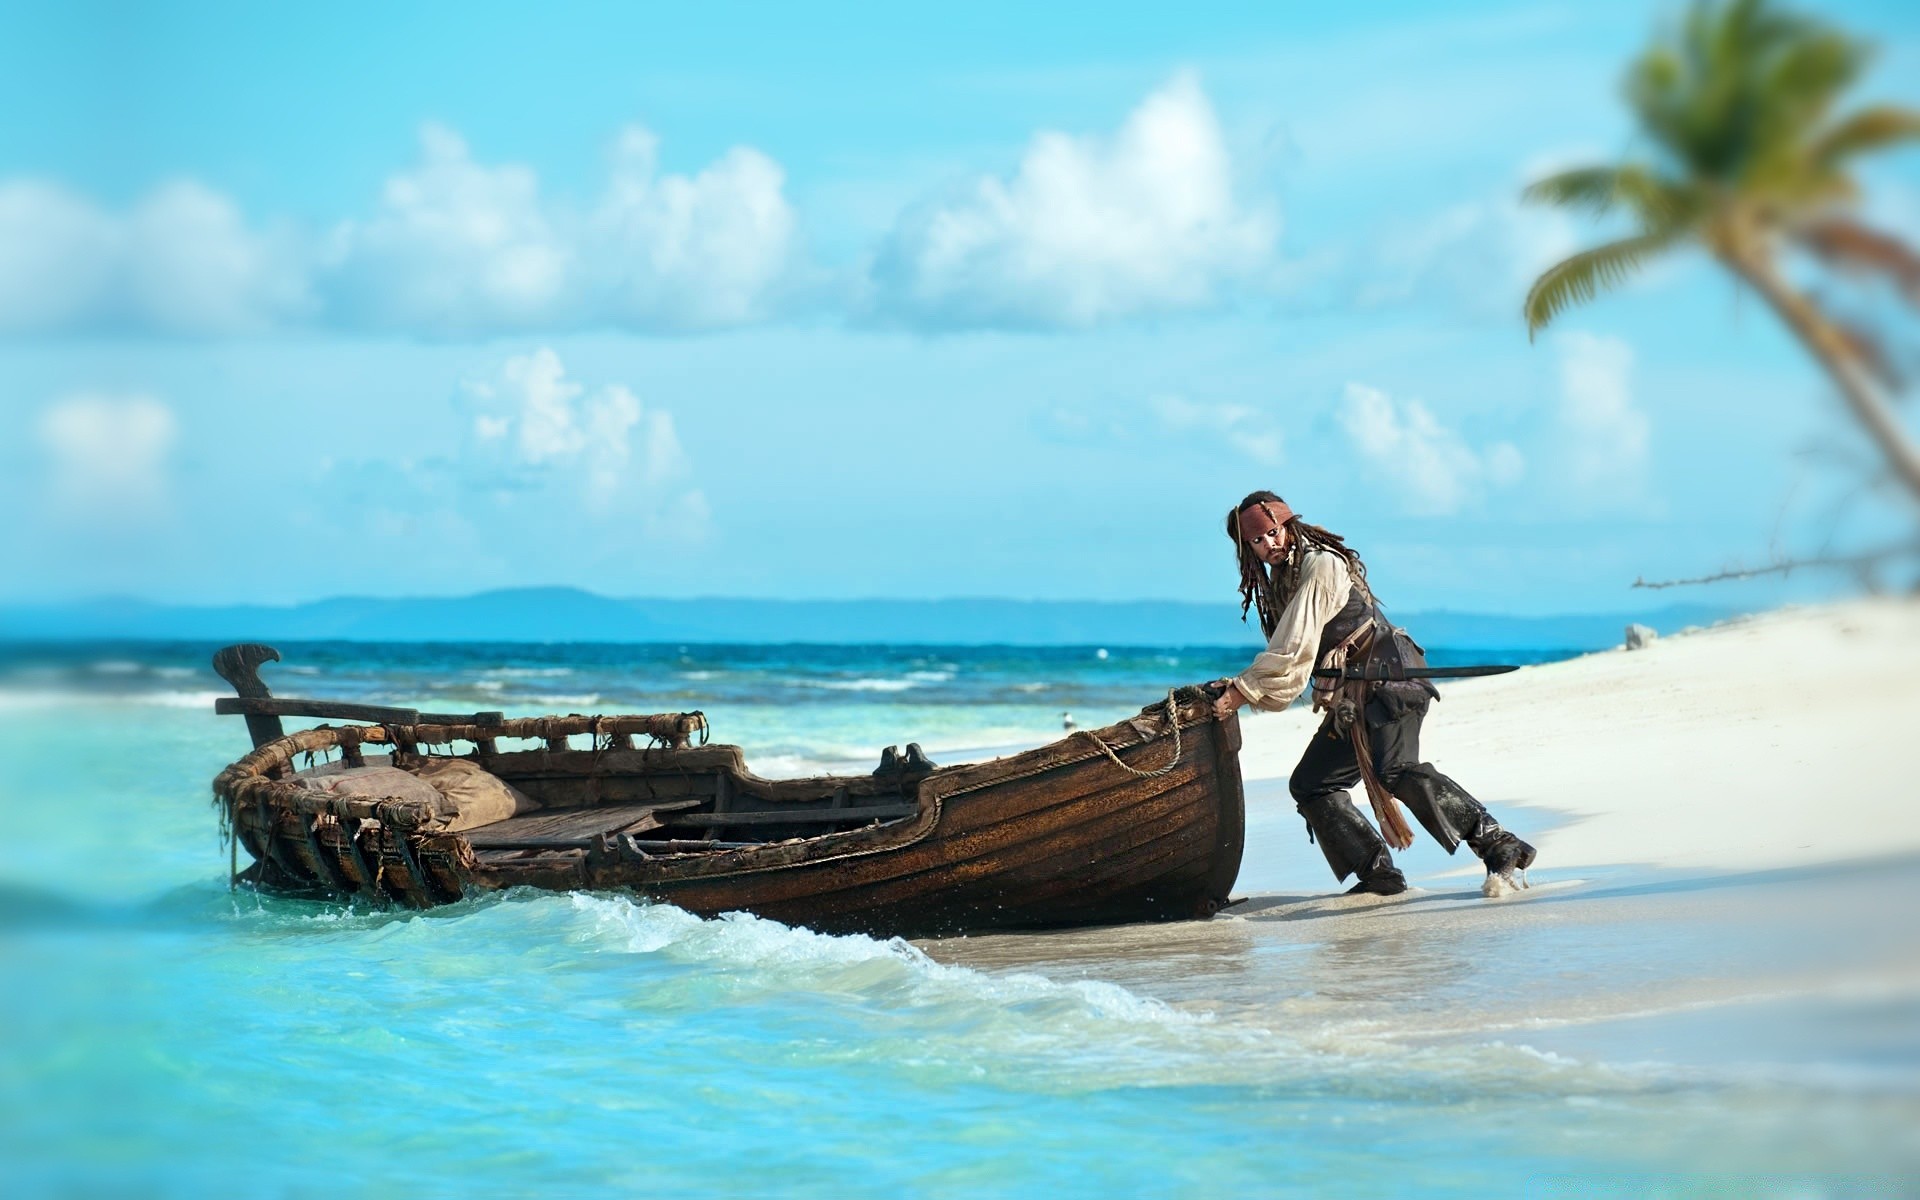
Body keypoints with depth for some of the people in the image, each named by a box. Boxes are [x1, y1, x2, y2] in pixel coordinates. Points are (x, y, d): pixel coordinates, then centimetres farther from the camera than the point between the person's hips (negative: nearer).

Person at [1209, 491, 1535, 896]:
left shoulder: (1320, 565, -12)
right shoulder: (1280, 579, 16)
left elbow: (1293, 649, -19)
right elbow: (1284, 654, 17)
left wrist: (1243, 692, -17)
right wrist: (1242, 683, 4)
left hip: (1387, 676, -10)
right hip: (1350, 700, 10)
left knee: (1396, 770, -28)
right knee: (1310, 785, 6)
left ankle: (1501, 847, -31)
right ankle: (1378, 874, 2)